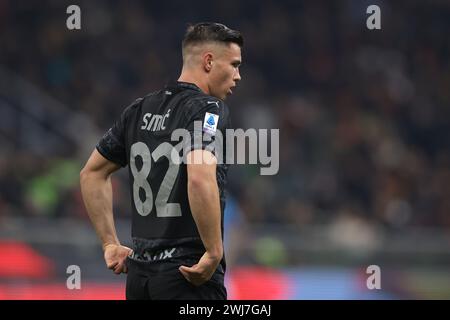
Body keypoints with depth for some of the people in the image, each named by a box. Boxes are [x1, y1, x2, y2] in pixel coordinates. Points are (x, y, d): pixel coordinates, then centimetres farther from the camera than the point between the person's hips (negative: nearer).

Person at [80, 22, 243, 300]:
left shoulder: (139, 110, 13)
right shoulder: (209, 108, -10)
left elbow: (92, 174, 20)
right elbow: (200, 176, -28)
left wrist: (111, 243, 21)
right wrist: (214, 253, -20)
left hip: (139, 273, 8)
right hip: (188, 275, -8)